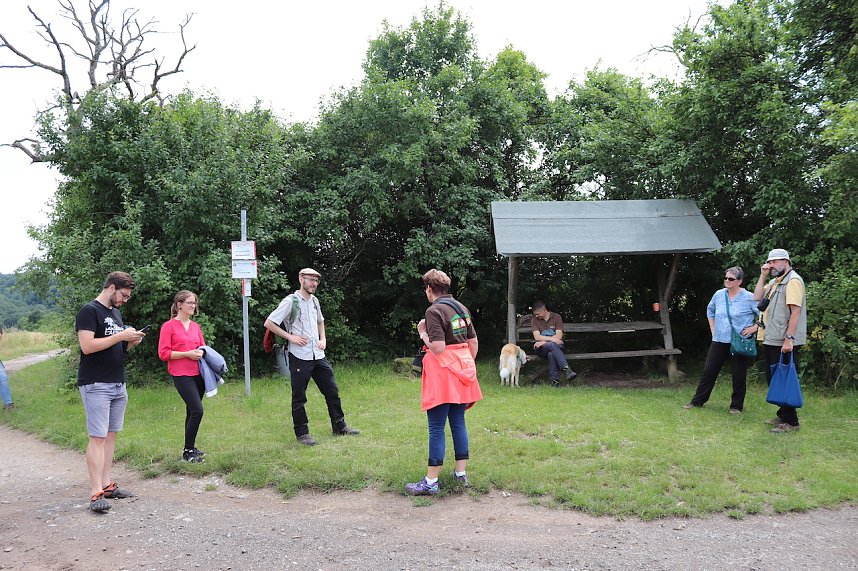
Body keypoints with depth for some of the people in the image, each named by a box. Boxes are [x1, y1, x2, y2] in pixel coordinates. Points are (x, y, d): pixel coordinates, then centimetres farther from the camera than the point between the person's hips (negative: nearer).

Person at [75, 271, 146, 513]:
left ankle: (107, 485, 15)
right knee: (97, 437, -8)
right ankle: (96, 493, -6)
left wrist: (131, 342, 3)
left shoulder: (116, 313, 18)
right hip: (96, 385, -8)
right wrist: (121, 336, -18)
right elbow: (87, 346, -19)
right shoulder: (89, 311, -9)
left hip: (118, 384, 8)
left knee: (111, 434, 9)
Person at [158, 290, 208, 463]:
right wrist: (187, 354, -17)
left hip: (198, 374, 6)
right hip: (181, 375, -6)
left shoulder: (195, 326, 13)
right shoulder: (169, 326, -5)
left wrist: (201, 351, -1)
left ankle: (190, 447, 23)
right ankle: (188, 452, -2)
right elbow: (163, 353, -9)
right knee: (197, 410, -14)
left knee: (192, 411, 12)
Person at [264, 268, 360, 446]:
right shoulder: (290, 301, -10)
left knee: (332, 391, 11)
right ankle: (302, 433, 14)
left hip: (318, 355, 7)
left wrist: (323, 339, 12)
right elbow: (269, 323, -12)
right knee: (299, 397, 3)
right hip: (300, 357, -7)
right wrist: (291, 337, -16)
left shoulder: (314, 301, 11)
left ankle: (339, 426, 22)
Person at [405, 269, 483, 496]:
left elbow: (437, 348, -21)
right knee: (458, 423, 14)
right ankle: (461, 473, 20)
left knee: (436, 428, -3)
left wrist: (423, 334, -5)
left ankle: (431, 481, 1)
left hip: (443, 374, -8)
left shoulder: (434, 311, -14)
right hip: (462, 371, 8)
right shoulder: (461, 308, 10)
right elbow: (474, 343, 14)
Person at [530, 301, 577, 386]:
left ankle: (555, 380, -41)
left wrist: (544, 342, -16)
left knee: (551, 354, -37)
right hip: (541, 349, 0)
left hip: (557, 347, 0)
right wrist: (552, 339, -19)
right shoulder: (534, 320, 7)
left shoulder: (556, 317, 4)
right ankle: (567, 370, -50)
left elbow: (559, 336, -7)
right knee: (552, 345, -36)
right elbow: (537, 337, -7)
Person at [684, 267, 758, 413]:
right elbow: (710, 310, 23)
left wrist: (755, 327, -12)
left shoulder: (749, 298, -9)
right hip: (719, 341, 5)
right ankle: (697, 401, 16)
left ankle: (736, 406, 18)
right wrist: (712, 329, 16)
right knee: (708, 371, 7)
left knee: (739, 375, 4)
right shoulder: (719, 295, 6)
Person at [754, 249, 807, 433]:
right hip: (771, 340, 10)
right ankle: (782, 415, 26)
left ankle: (790, 421, 3)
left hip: (784, 342, -10)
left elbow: (795, 311, -19)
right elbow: (757, 297, 11)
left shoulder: (793, 280, -11)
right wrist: (763, 276, 5)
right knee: (773, 378, 15)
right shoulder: (774, 282, 18)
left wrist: (789, 339, -24)